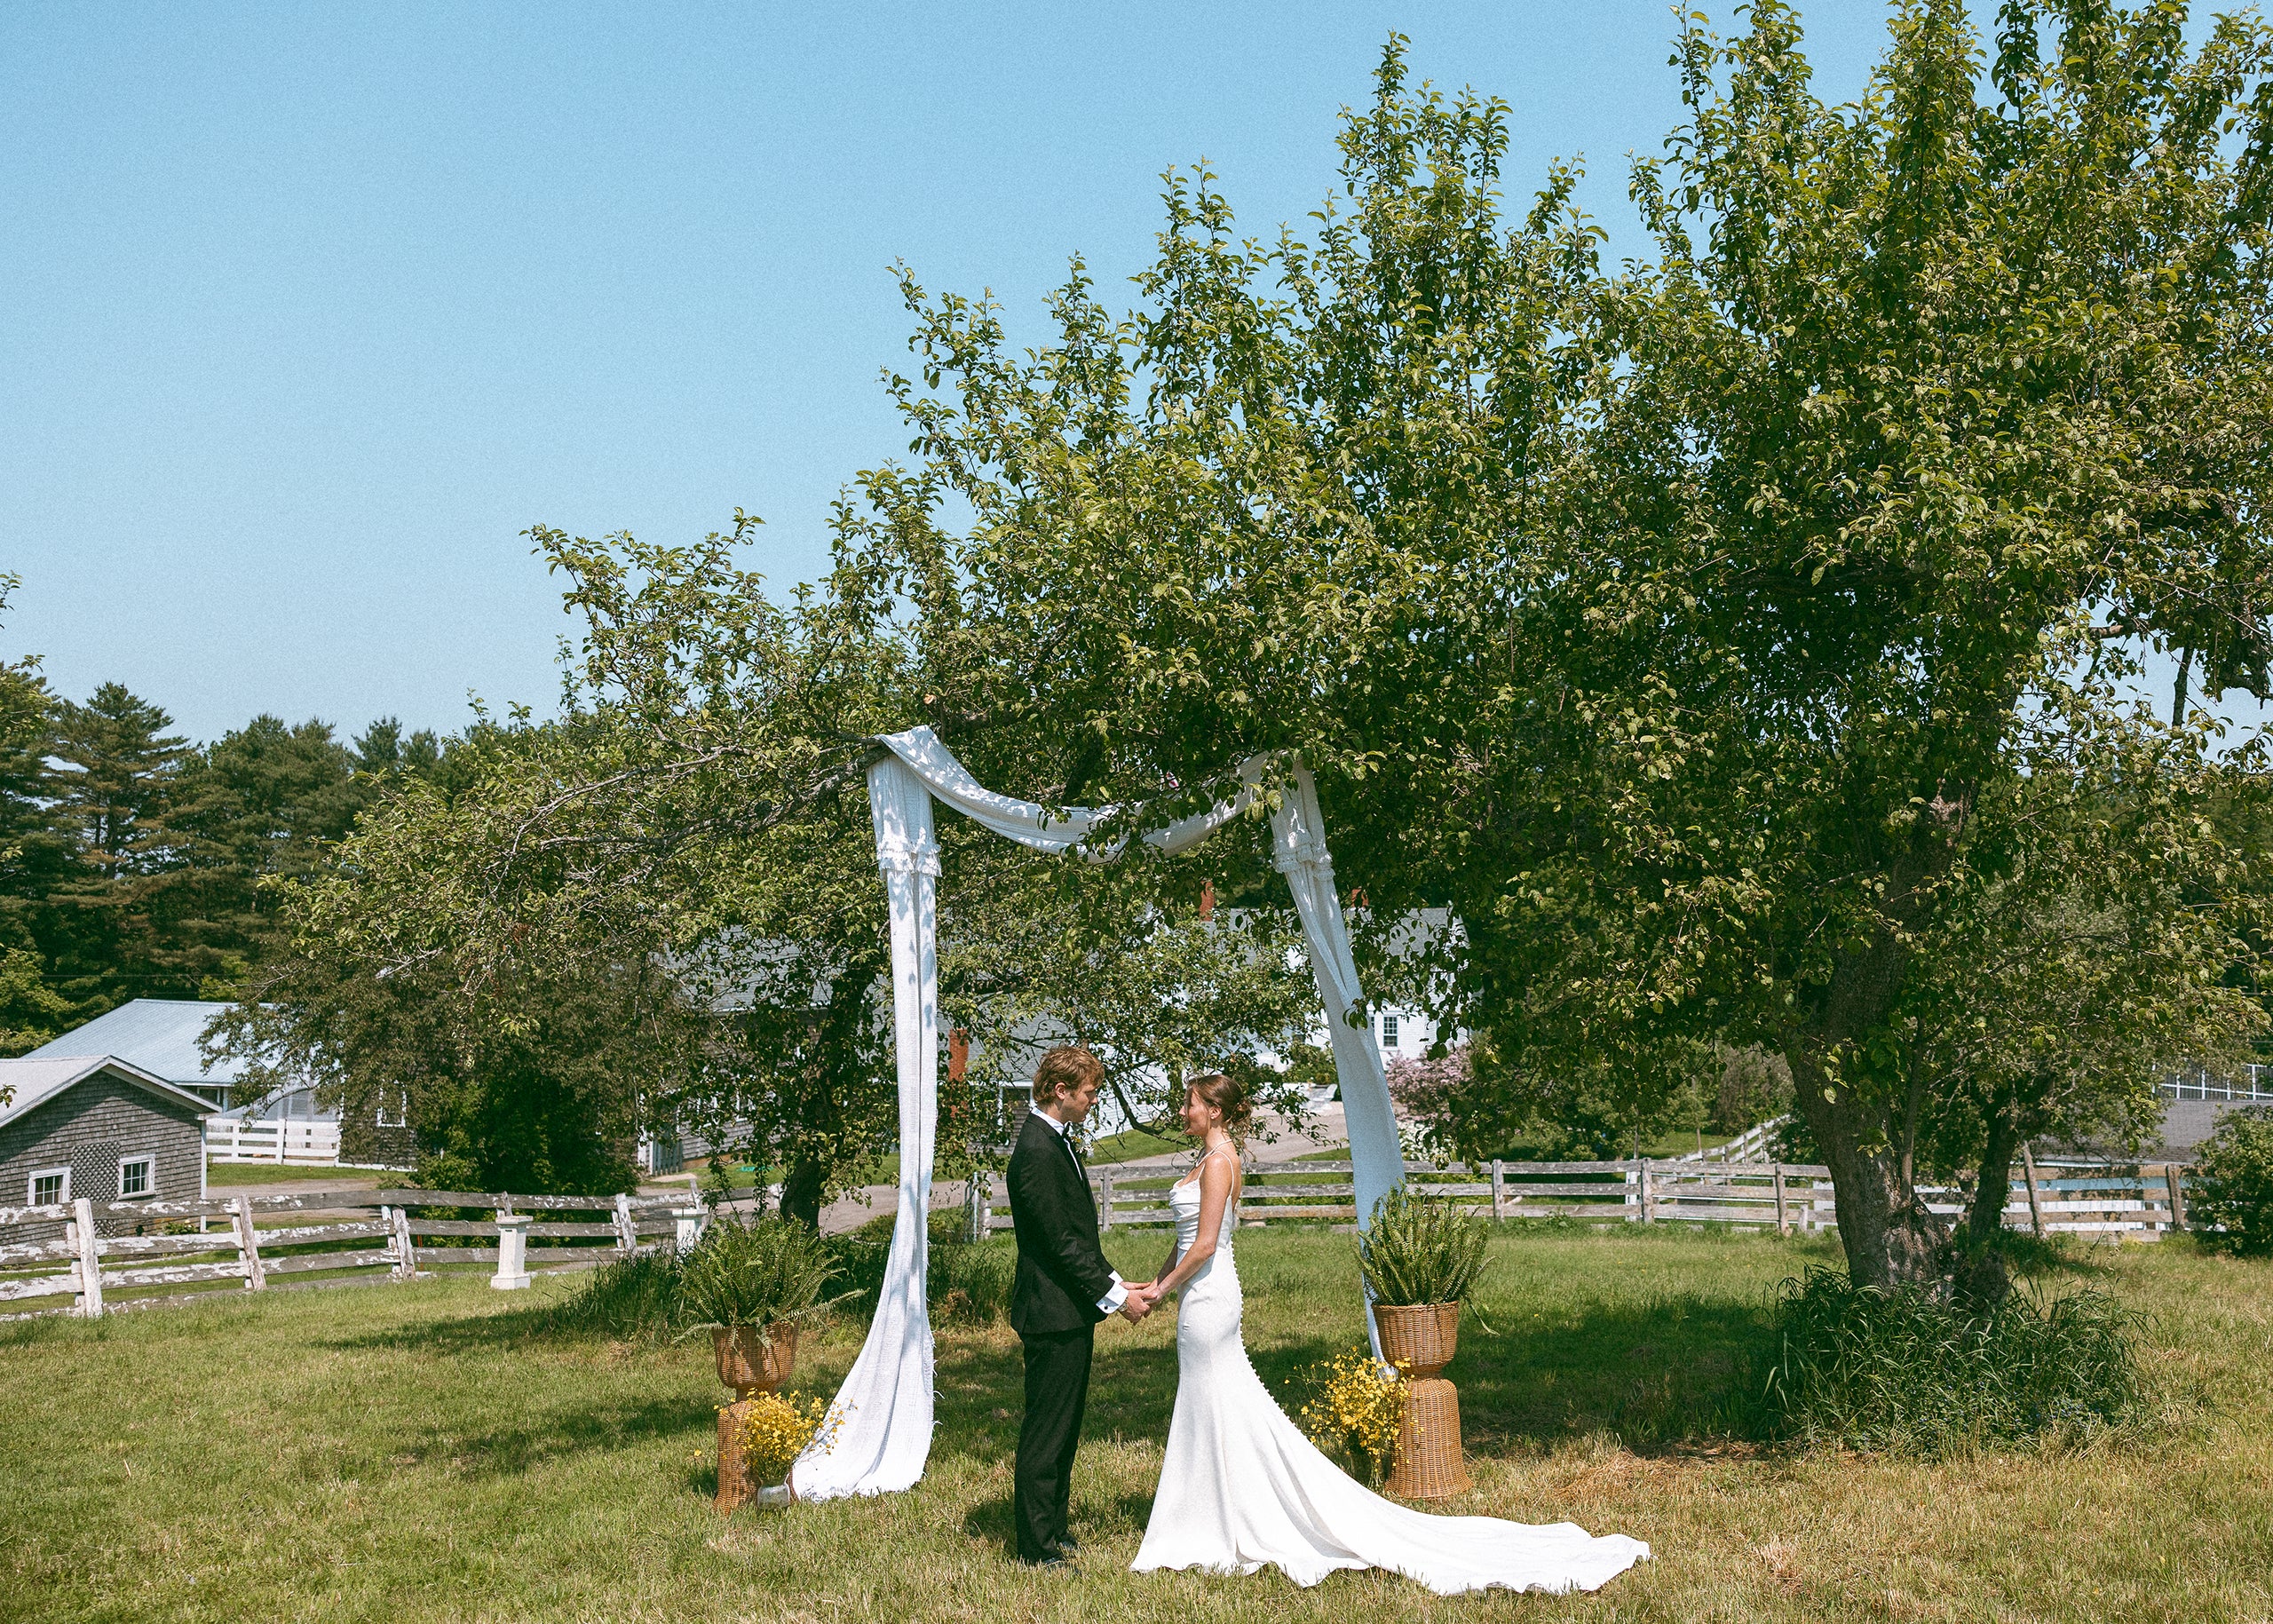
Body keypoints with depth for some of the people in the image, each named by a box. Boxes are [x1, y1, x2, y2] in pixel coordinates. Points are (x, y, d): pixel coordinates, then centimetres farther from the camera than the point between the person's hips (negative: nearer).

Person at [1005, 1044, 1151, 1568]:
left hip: (1072, 1309, 10)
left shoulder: (1057, 1140, 12)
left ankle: (1053, 1529, 29)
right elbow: (1060, 1241, -21)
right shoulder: (1038, 1150, -20)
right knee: (1046, 1431, -2)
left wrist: (1114, 1282, 10)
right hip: (1054, 1312, -10)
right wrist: (1115, 1296, -16)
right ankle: (1036, 1548, 6)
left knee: (1064, 1427, 18)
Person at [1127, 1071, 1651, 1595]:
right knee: (1206, 1410, 14)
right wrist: (1153, 1284, 17)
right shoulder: (1211, 1158, 14)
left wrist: (1160, 1292, -12)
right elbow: (1187, 1239, 20)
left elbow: (1204, 1246, -20)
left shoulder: (1218, 1162, -16)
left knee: (1224, 1414, -4)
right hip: (1203, 1299, 10)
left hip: (1206, 1297, -10)